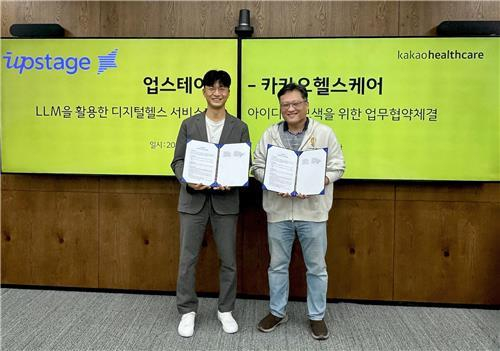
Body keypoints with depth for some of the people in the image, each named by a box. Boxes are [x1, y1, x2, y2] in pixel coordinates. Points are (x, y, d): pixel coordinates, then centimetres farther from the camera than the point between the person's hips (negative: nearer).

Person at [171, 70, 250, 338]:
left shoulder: (239, 127, 5)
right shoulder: (189, 125, 6)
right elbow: (178, 161, 4)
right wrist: (188, 181, -16)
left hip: (226, 200, 0)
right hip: (193, 199, 0)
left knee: (228, 260, 9)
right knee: (188, 259, 6)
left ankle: (225, 310, 28)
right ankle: (187, 311, 25)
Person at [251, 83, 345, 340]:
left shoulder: (324, 133, 0)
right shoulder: (270, 134, 5)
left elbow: (337, 167, -1)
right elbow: (257, 165, 5)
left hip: (312, 211, -1)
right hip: (278, 211, 2)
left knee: (316, 267, 10)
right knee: (277, 265, 14)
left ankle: (317, 316, 29)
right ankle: (277, 312, 32)